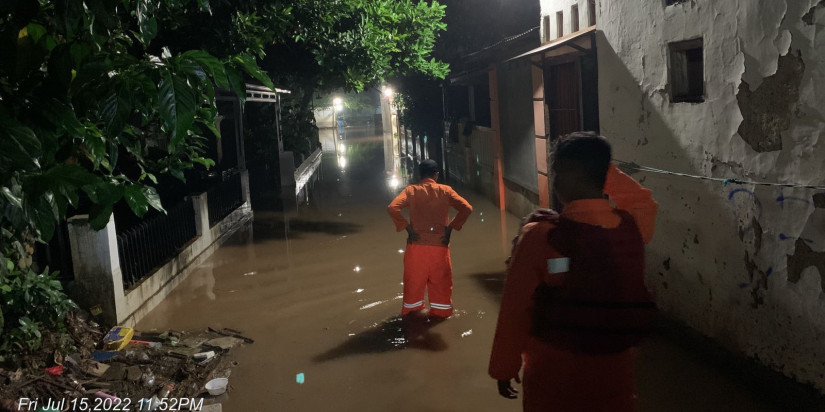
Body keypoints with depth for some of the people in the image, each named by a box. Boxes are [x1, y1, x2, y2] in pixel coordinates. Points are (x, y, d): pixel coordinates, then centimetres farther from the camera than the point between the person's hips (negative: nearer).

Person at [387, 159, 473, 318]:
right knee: (440, 280, 15)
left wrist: (407, 228, -8)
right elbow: (467, 208, -8)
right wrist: (450, 227, -2)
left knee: (414, 280, 15)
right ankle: (440, 310, 25)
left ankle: (411, 311, 28)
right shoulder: (445, 190, 1)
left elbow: (392, 208, -15)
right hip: (440, 244, 0)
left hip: (416, 244, 0)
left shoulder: (411, 190, -1)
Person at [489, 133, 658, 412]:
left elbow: (515, 311, -15)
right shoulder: (633, 228, -10)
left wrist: (504, 367, -2)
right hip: (613, 372, 3)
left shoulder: (539, 236, -21)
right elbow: (643, 201, 16)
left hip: (552, 375, -2)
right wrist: (604, 170, 6)